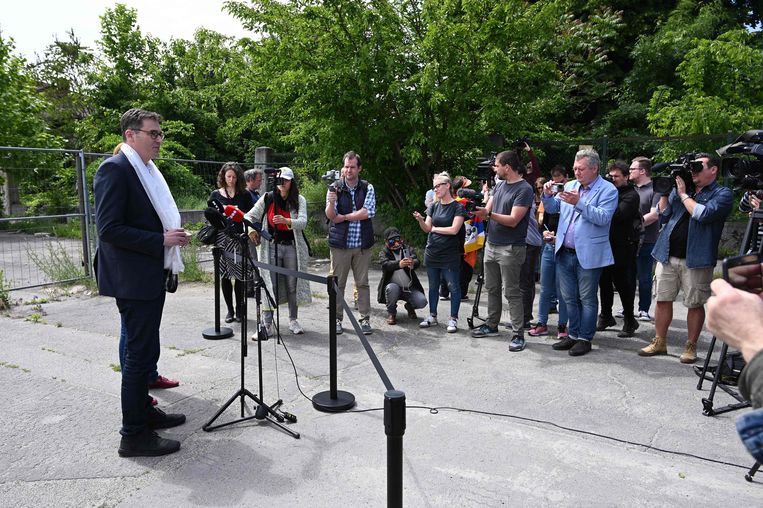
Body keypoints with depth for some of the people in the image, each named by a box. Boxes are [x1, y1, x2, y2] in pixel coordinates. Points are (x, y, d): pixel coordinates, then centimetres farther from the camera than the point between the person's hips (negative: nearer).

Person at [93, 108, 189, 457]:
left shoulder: (148, 170, 14)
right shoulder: (114, 169, -15)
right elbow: (109, 229, -21)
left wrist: (173, 236, 6)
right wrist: (161, 241, -21)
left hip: (152, 277, 10)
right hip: (132, 280, -10)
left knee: (143, 351, 19)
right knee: (140, 354, -3)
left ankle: (143, 411, 34)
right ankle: (133, 435, 8)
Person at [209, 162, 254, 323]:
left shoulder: (244, 194, 8)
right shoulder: (216, 194, 9)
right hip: (222, 237, 1)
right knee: (224, 274, 2)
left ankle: (239, 309, 9)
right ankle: (229, 310, 13)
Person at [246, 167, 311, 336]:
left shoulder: (299, 200, -1)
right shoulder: (267, 198, 1)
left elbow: (303, 222, -15)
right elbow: (249, 216, 6)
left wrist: (286, 220, -33)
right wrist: (250, 230, -14)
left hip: (292, 247, 0)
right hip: (271, 247, 0)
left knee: (292, 285, 8)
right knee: (270, 285, -3)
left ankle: (293, 320, 24)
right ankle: (267, 325, 3)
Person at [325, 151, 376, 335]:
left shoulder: (367, 188, 4)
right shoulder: (335, 188, 3)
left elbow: (369, 212, -10)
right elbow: (330, 216, -7)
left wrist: (343, 217, -8)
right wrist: (331, 203, -28)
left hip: (362, 244, 0)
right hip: (340, 243, 0)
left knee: (362, 283, 5)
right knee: (338, 283, 4)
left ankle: (365, 319, 13)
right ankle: (337, 319, 15)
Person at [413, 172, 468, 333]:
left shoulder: (458, 207, -5)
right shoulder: (434, 206, 10)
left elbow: (454, 229, -14)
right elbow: (426, 228, 6)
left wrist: (435, 228, -5)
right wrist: (420, 220, -14)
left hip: (450, 256, -5)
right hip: (432, 253, 5)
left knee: (453, 287, 1)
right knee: (433, 286, 13)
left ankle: (453, 319, 11)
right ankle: (432, 316, 24)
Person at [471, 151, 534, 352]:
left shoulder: (524, 189, -12)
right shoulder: (499, 185, 13)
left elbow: (513, 220, -19)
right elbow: (487, 210, 9)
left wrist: (489, 214, -28)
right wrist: (478, 211, -12)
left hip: (510, 248, -8)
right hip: (491, 244, 8)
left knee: (512, 293, -4)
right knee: (492, 289, 15)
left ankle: (518, 335, 2)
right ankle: (491, 325, 28)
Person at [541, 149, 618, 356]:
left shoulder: (608, 190, -6)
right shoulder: (570, 186, 11)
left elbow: (603, 218, -19)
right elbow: (552, 208, 13)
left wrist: (579, 203, -27)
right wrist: (548, 195, -6)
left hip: (588, 254, -6)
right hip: (565, 252, 6)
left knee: (587, 299, 5)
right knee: (569, 298, 13)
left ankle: (585, 339, 16)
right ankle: (573, 335, 26)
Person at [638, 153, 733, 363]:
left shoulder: (722, 194, -1)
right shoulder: (680, 187, 14)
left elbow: (703, 214, -19)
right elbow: (663, 217, 11)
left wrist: (683, 194, -9)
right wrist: (664, 192, 2)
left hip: (695, 259, -4)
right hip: (667, 255, 5)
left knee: (695, 304, 5)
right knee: (662, 299, 8)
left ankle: (691, 347, 17)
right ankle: (659, 342, 19)